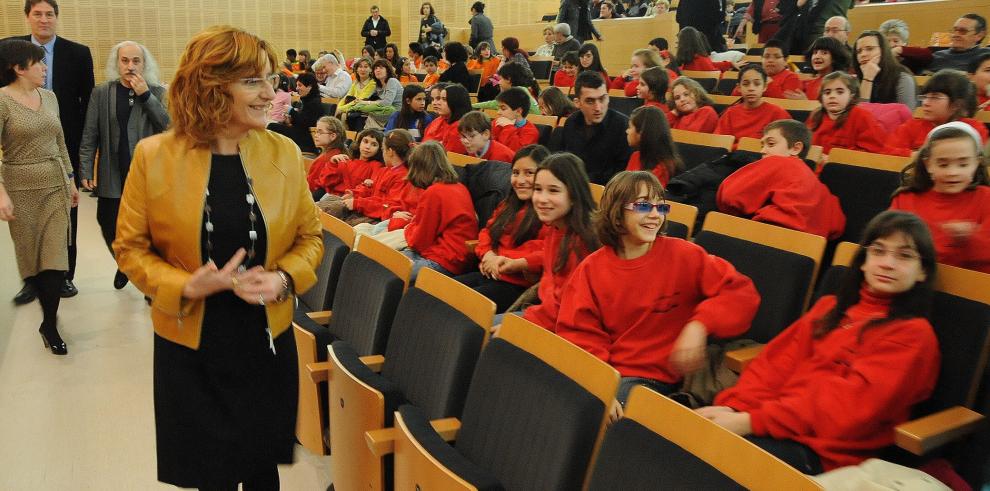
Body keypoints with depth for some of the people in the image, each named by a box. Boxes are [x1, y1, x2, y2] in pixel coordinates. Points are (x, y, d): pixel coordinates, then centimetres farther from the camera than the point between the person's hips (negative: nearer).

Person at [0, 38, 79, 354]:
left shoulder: (49, 97, 7)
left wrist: (70, 180, 17)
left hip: (56, 186, 4)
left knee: (56, 256, -3)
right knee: (30, 256, 9)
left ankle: (49, 325, 4)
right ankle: (49, 310, 30)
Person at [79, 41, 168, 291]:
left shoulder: (157, 93, 3)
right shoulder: (101, 93, 6)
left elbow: (169, 125, -10)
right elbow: (89, 136, 4)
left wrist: (145, 95, -14)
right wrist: (85, 171, -1)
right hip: (112, 176, 2)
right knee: (109, 226, 9)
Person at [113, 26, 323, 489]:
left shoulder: (284, 153, -5)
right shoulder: (154, 156, -11)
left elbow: (310, 236, 4)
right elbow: (130, 246, -3)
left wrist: (284, 278, -16)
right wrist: (188, 286, -20)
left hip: (267, 341, 2)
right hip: (190, 347, -1)